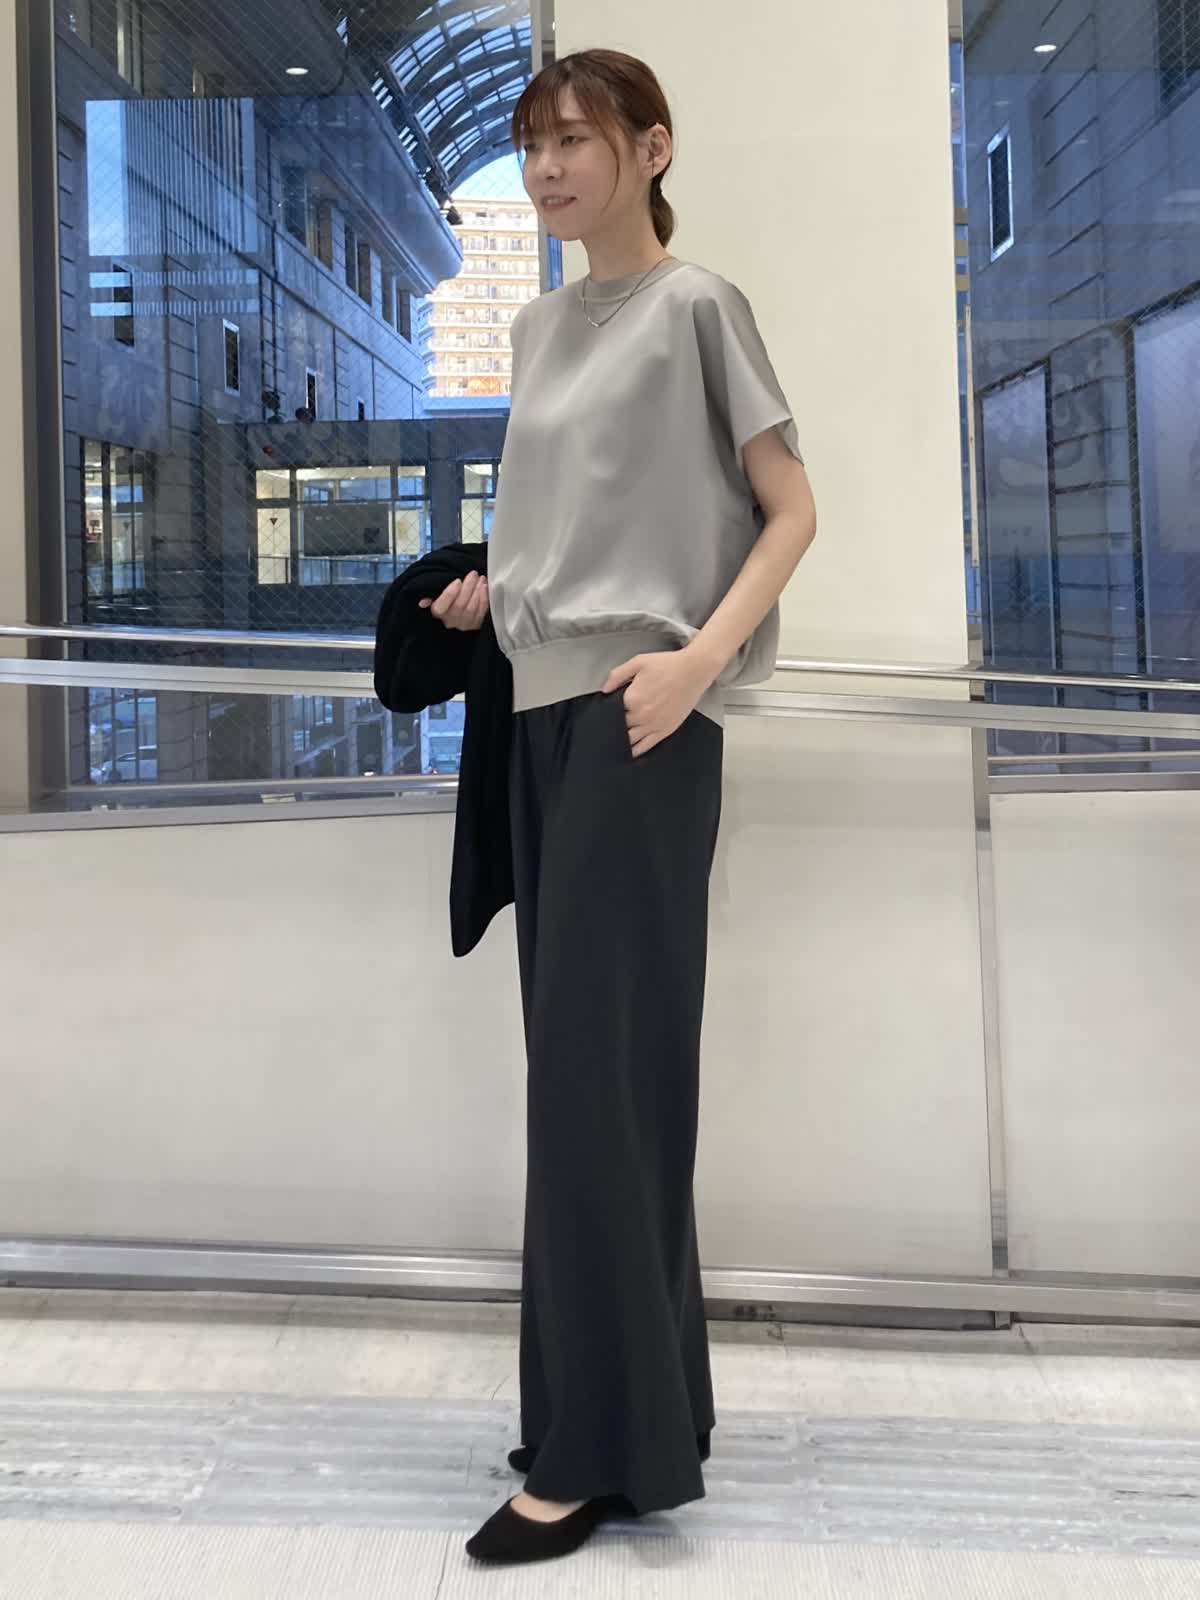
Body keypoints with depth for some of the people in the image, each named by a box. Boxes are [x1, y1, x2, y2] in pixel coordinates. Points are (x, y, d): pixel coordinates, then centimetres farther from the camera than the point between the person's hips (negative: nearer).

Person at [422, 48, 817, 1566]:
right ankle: (644, 1400, 17)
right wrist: (501, 590, 11)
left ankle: (599, 1447, 0)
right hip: (542, 708, 7)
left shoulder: (697, 304, 0)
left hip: (639, 715, -7)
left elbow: (788, 510, -4)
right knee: (576, 1057, 6)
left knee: (600, 1060, -9)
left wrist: (701, 656, -17)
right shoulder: (537, 327, 20)